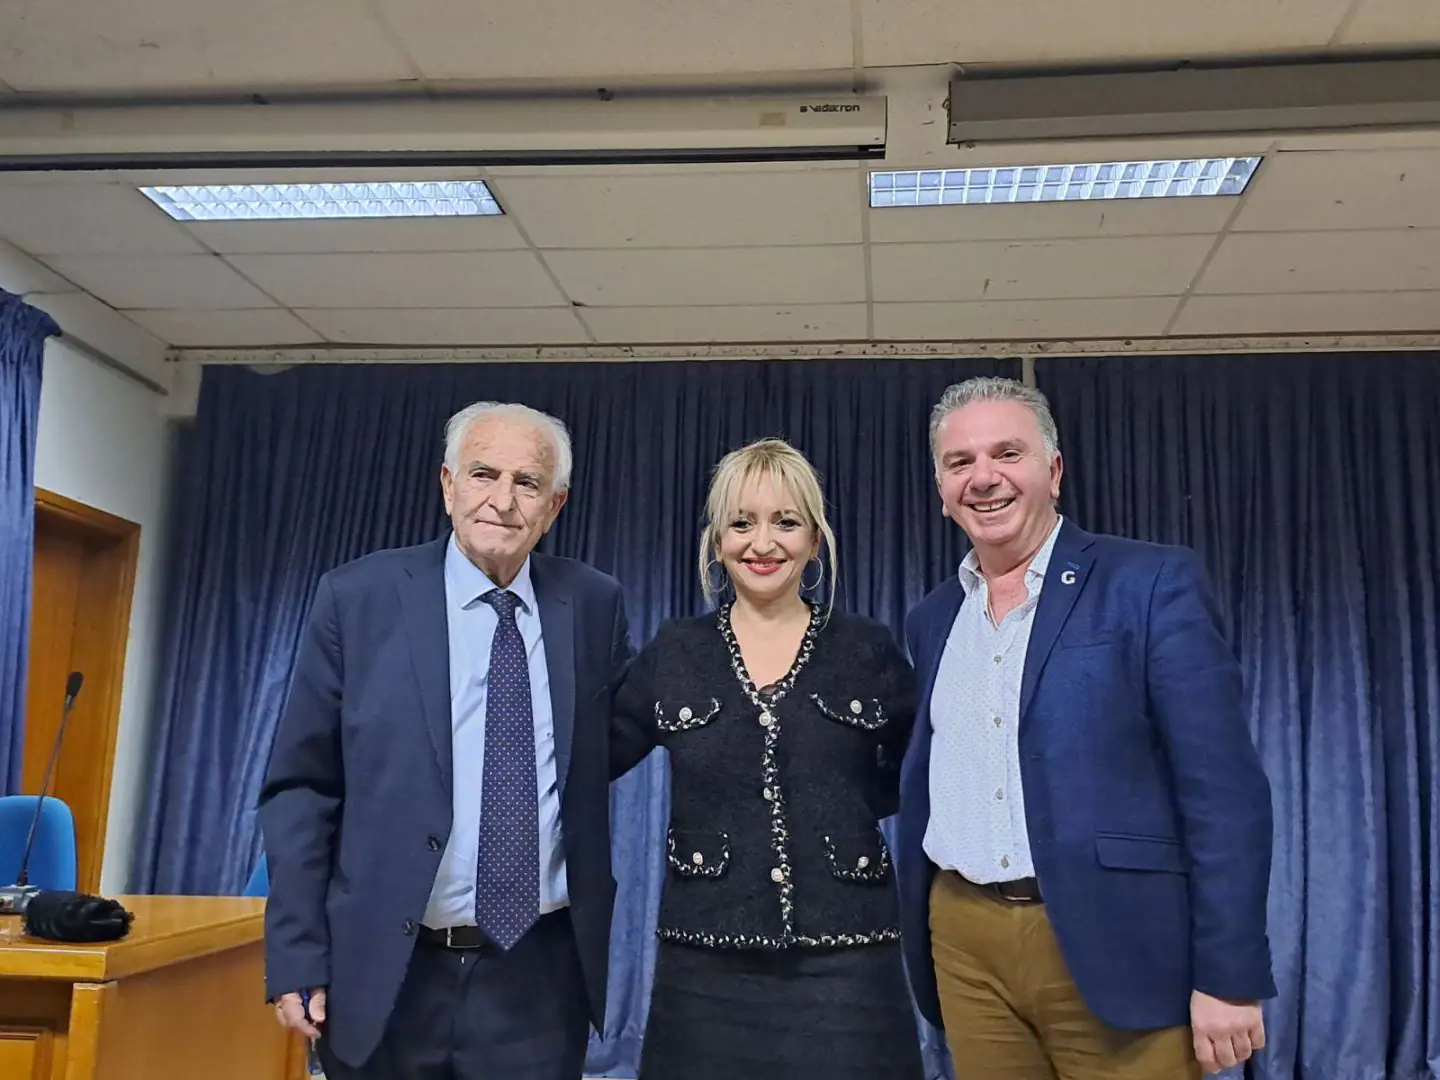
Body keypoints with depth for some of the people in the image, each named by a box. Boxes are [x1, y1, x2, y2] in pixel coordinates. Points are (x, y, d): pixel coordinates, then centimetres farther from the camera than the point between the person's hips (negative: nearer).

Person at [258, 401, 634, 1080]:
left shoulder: (593, 606, 1)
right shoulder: (357, 598, -4)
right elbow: (300, 787, -3)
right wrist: (298, 957, -6)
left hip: (538, 978, 1)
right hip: (384, 973, -1)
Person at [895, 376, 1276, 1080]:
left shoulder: (1152, 583, -5)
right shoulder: (932, 620, 11)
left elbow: (1225, 789, -9)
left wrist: (1230, 977, -12)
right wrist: (917, 943, 17)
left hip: (1112, 944, -4)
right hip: (965, 944, 5)